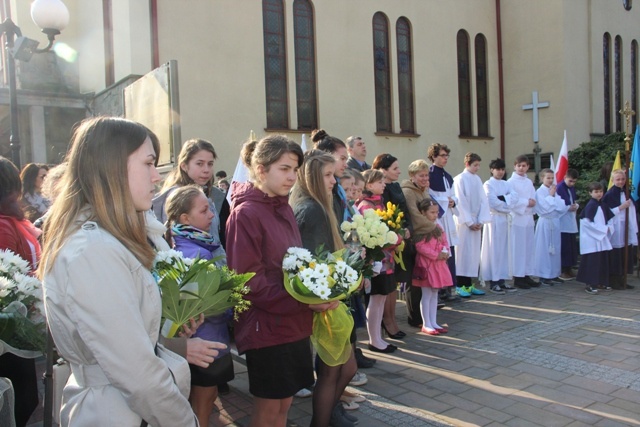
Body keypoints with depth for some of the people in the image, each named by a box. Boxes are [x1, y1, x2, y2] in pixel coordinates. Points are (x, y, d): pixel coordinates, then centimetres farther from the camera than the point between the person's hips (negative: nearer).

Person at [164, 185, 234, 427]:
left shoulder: (184, 245, 2)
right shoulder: (198, 253, -26)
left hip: (204, 338, 8)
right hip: (207, 340, -8)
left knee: (206, 397, 24)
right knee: (204, 400, 11)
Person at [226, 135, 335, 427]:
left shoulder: (284, 209, 10)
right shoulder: (245, 214, -15)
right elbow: (249, 280, -19)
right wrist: (303, 302, -22)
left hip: (294, 323, 7)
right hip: (266, 325, -7)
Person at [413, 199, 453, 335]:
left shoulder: (437, 227, 12)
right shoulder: (420, 228, -14)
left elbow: (445, 242, 13)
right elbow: (420, 247, -20)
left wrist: (445, 252, -7)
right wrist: (436, 255, -19)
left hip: (439, 264, 8)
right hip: (426, 264, -8)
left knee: (434, 294, 14)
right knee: (427, 295, 0)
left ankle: (433, 322, 22)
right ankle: (426, 324, 9)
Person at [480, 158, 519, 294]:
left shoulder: (506, 184, 16)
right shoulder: (488, 184, -2)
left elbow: (515, 197, 1)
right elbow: (493, 202, -13)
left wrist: (503, 198, -14)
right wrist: (507, 206, -4)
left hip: (504, 219, 6)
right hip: (494, 219, -6)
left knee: (504, 249, 6)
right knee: (494, 249, -6)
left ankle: (502, 280, 11)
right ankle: (493, 282, -2)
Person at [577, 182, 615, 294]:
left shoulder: (603, 205, 11)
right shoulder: (590, 206, -12)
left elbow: (608, 219, 17)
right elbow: (588, 222, -18)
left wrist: (608, 228, -3)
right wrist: (603, 229, -13)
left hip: (602, 238, 8)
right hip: (592, 238, -8)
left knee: (603, 260, 12)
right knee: (592, 261, -8)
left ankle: (602, 282, 23)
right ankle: (589, 284, -3)